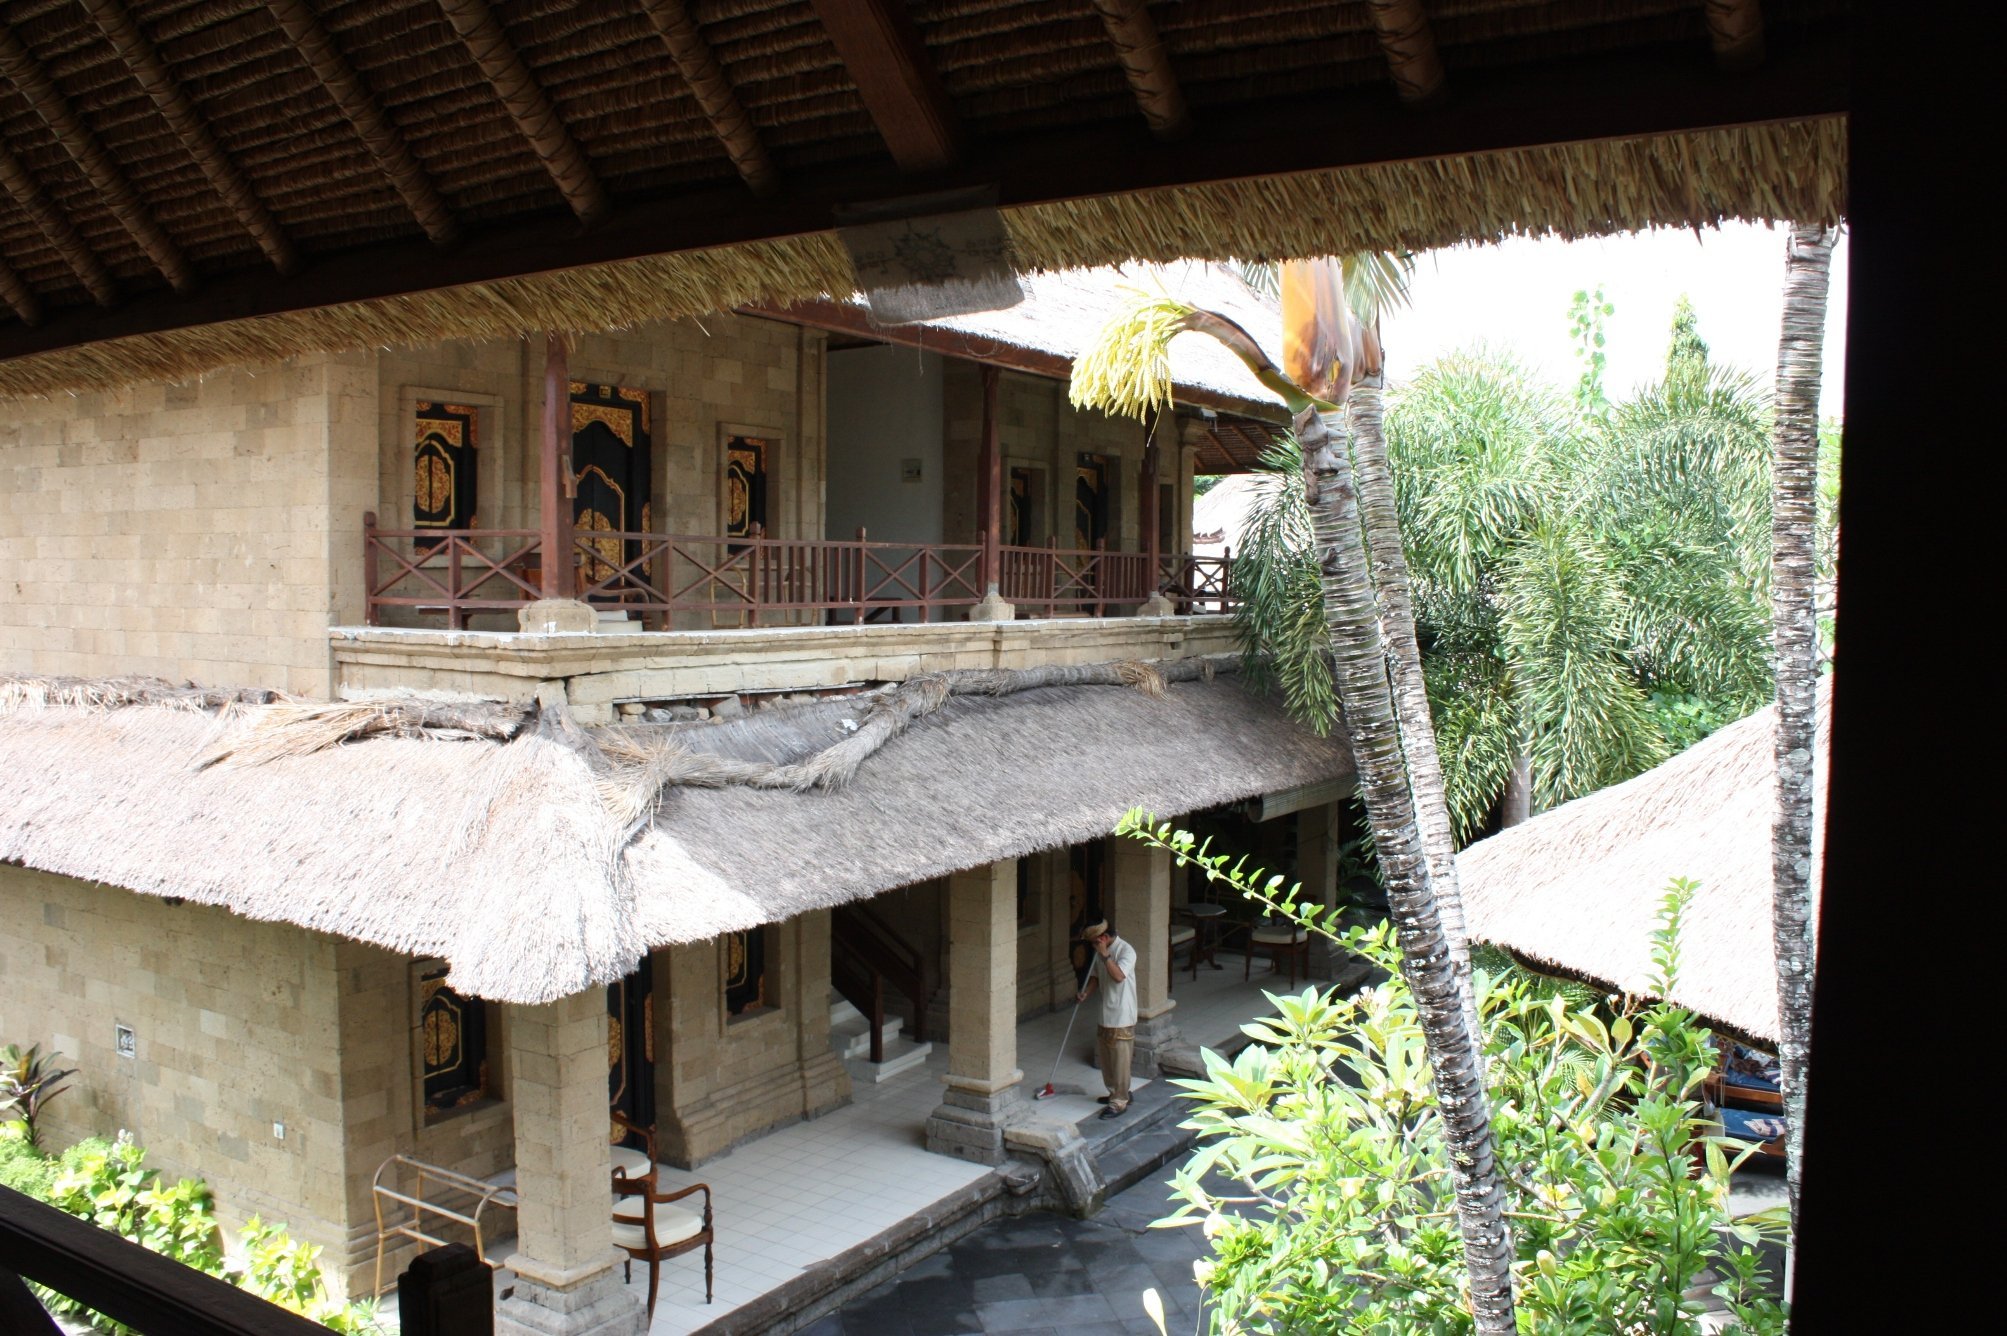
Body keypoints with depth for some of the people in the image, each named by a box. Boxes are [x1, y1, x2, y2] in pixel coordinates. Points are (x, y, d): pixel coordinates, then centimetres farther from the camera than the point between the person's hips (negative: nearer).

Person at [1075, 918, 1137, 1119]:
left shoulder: (1126, 950, -19)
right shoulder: (1101, 952, 6)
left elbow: (1118, 976, -31)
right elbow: (1096, 977, 13)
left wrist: (1104, 955, -28)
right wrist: (1085, 993, -4)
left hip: (1122, 1016, -8)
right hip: (1105, 1014, 9)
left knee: (1120, 1061, -1)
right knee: (1105, 1058, 17)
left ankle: (1119, 1102, 7)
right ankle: (1115, 1093, 33)